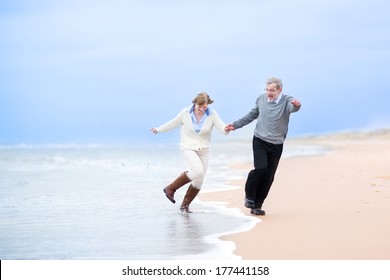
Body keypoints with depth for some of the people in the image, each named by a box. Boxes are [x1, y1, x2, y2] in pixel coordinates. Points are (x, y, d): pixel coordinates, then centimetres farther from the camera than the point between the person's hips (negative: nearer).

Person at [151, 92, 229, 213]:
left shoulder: (212, 115, -7)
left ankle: (185, 205, 23)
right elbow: (173, 123, 7)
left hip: (203, 150, 3)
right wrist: (159, 129, 18)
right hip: (188, 148, -3)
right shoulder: (186, 112, -8)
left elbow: (221, 128, -15)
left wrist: (226, 129, -39)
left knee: (198, 182, 2)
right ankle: (171, 188, -11)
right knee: (198, 170, -29)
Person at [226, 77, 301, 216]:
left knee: (269, 177, 1)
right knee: (261, 168, -19)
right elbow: (252, 115, 19)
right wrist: (236, 125, 17)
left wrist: (296, 105, -58)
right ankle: (249, 196, 3)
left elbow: (293, 107, -34)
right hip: (260, 141, 0)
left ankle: (257, 205, 14)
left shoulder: (287, 101, -9)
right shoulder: (261, 99, 2)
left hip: (276, 145, 0)